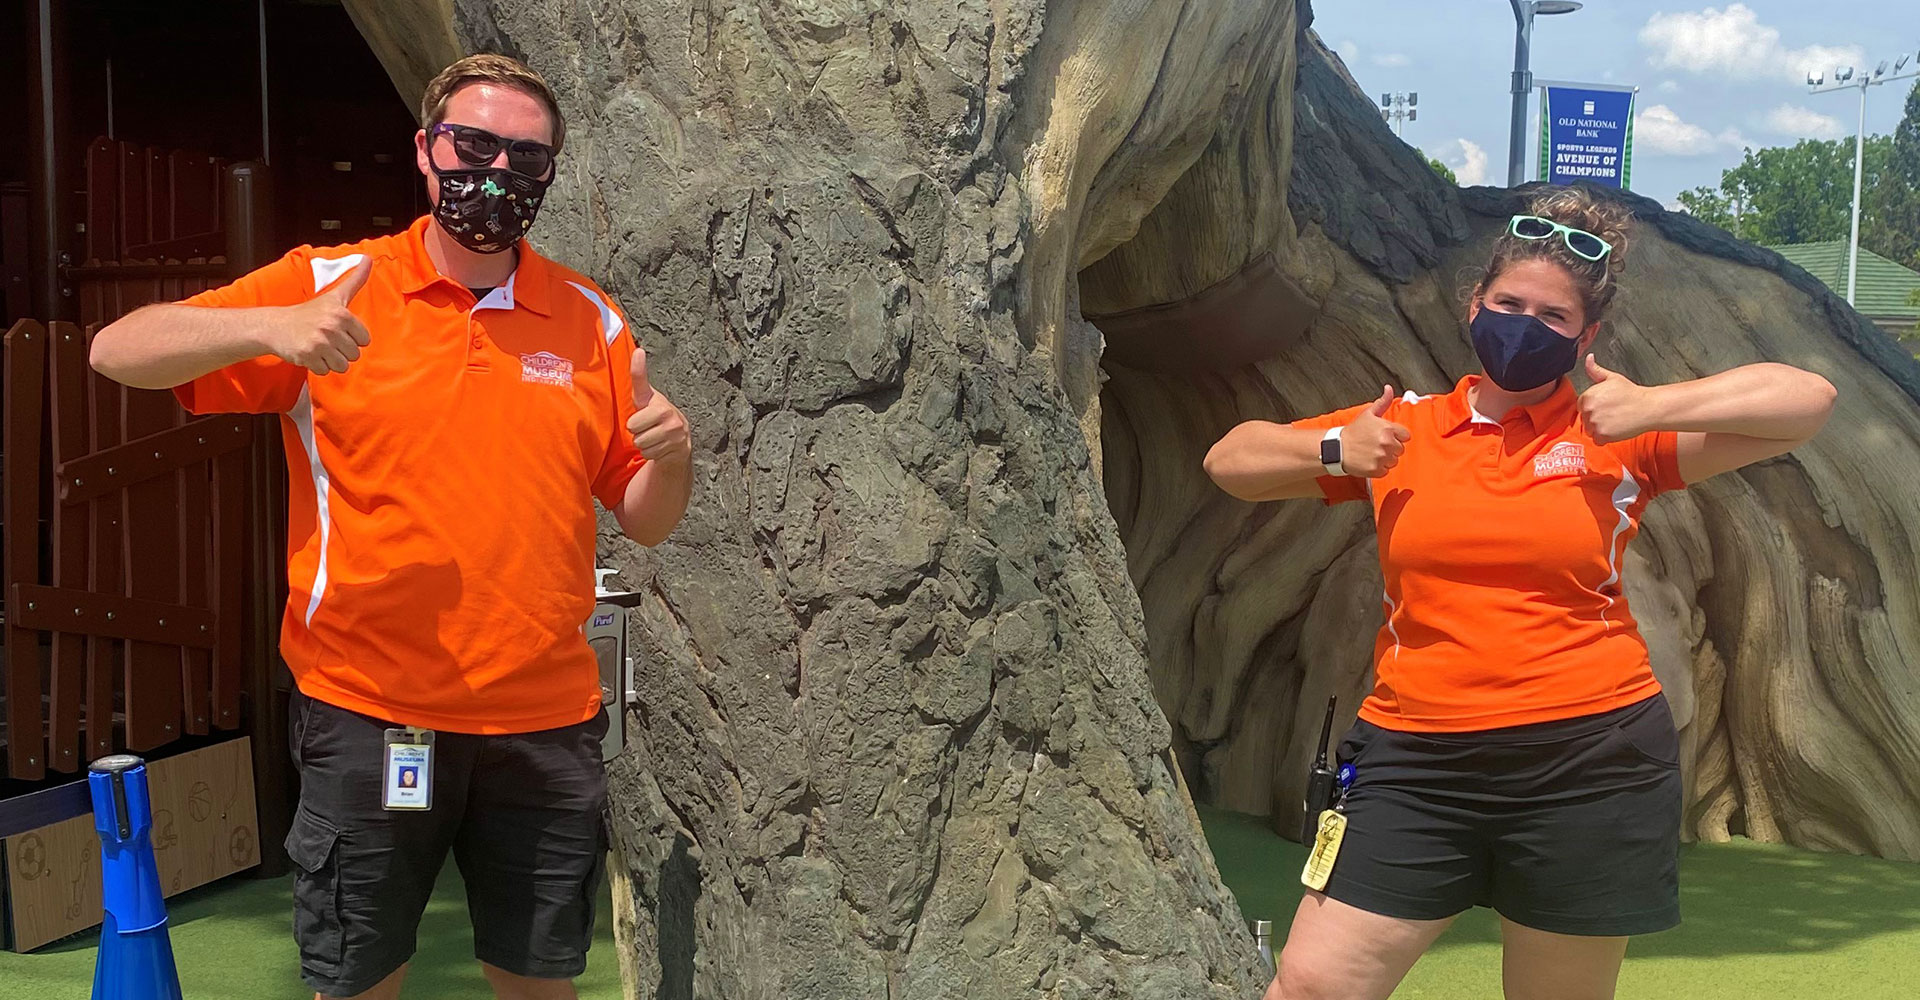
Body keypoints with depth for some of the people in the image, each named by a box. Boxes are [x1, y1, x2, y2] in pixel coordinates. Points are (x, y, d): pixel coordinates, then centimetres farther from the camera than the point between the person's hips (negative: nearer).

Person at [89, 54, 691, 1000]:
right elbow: (120, 351, -6)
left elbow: (643, 521, 10)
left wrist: (670, 460, -12)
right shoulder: (328, 285, -1)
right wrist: (268, 327, -23)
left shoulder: (592, 322, 6)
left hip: (547, 718, 2)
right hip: (367, 712, -2)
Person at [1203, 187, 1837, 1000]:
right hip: (1416, 758, 2)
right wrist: (1333, 452, -5)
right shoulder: (1403, 428, 7)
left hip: (1590, 762, -1)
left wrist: (1653, 408, -15)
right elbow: (1231, 460, 13)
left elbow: (1809, 400, -5)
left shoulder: (1618, 436, 1)